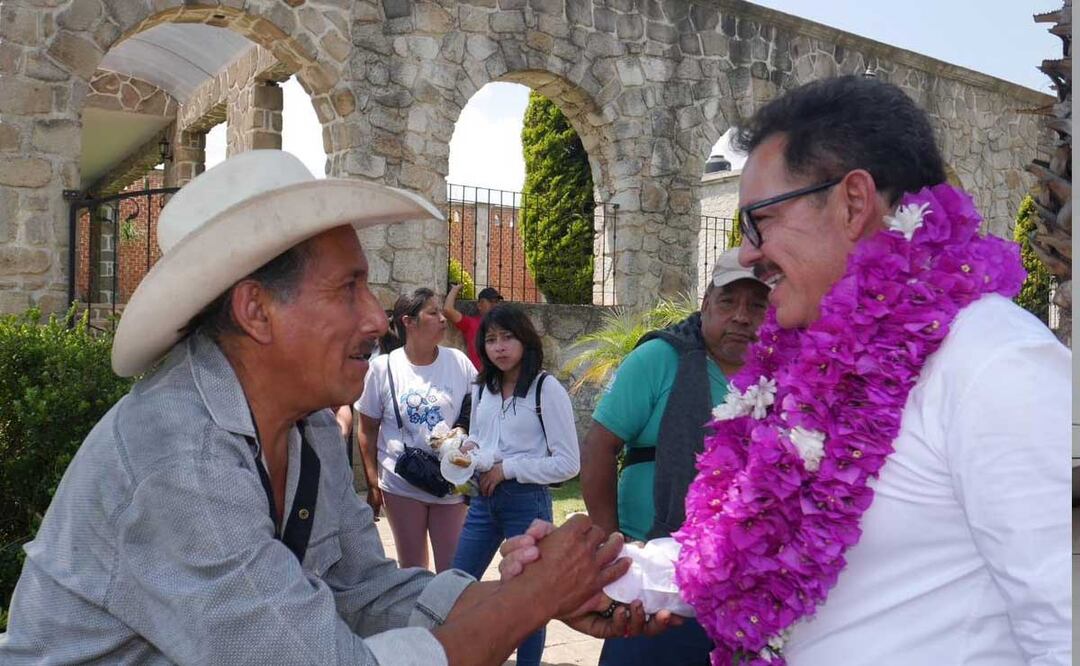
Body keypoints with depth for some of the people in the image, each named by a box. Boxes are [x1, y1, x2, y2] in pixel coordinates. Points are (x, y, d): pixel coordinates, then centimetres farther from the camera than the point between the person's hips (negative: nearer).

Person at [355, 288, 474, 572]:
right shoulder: (383, 367, -6)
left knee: (453, 567, 7)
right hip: (402, 483, -1)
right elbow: (368, 432, 1)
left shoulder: (458, 362, -3)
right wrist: (372, 482, 0)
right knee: (411, 566, 12)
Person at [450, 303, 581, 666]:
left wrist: (507, 469, -14)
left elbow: (568, 463, -14)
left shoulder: (547, 389, -11)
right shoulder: (483, 388, 8)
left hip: (527, 501, -6)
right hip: (483, 499, 6)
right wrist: (469, 458, -4)